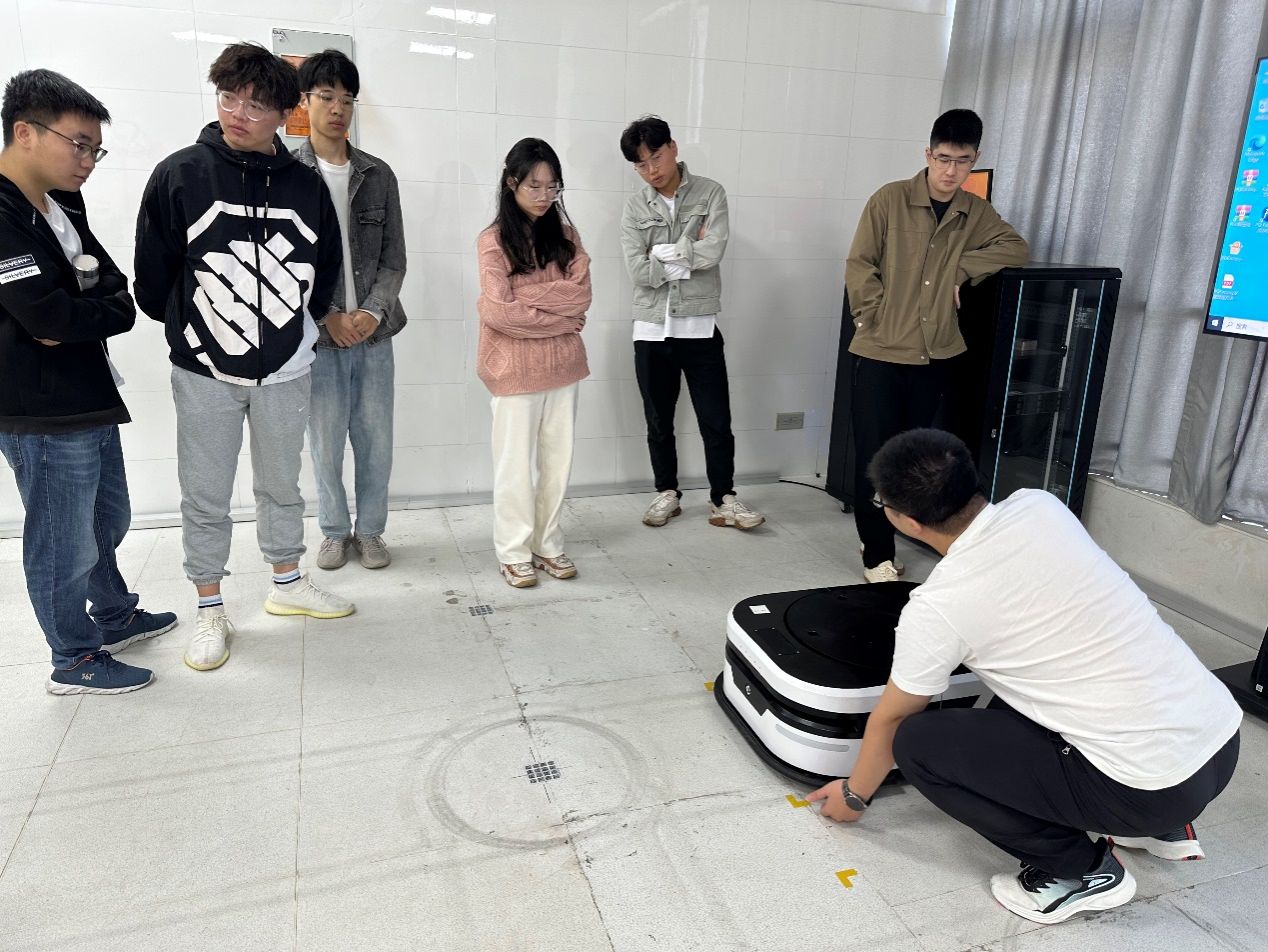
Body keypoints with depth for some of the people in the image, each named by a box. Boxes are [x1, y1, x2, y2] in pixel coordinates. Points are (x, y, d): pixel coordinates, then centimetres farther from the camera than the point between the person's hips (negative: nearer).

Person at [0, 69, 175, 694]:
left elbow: (119, 295, 7)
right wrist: (102, 309, -6)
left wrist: (79, 317, -12)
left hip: (91, 399, 9)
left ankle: (116, 618, 43)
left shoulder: (62, 204, 10)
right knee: (65, 544, 6)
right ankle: (75, 660, 23)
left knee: (107, 523, 23)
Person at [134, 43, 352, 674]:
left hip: (286, 370, 2)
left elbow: (328, 263, 13)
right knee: (205, 498, 8)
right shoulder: (179, 175, -7)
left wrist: (305, 318, 10)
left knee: (281, 486, 17)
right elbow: (152, 276, -2)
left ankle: (287, 585, 35)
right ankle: (210, 613, 23)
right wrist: (184, 329, 5)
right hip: (204, 372, -2)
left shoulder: (305, 184, -1)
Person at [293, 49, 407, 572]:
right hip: (317, 336, -2)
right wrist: (328, 316, -12)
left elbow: (393, 258, 4)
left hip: (373, 332, 2)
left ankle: (370, 529, 24)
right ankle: (334, 530, 26)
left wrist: (372, 313, -10)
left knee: (376, 441, 7)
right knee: (326, 442, 7)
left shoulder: (378, 174, 7)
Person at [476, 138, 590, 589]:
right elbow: (497, 311, -16)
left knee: (558, 461, 10)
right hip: (516, 368, -4)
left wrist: (524, 297, -14)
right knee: (516, 463, 4)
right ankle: (514, 552, 16)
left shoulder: (564, 234, 8)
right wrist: (558, 319, -10)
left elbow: (581, 294, -5)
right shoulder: (494, 240, -6)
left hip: (562, 364, 5)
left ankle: (548, 546, 23)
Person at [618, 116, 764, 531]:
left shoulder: (710, 193, 0)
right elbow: (639, 272, -9)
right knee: (659, 422, 12)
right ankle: (667, 494, 28)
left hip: (701, 328, -1)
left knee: (716, 422, 3)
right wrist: (689, 254, -8)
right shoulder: (635, 207, 3)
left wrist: (663, 252, -8)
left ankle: (722, 500, 16)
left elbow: (712, 252, -16)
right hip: (652, 330, 2)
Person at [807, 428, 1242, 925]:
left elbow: (889, 721, 2)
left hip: (1155, 781, -7)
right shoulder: (1040, 505, 0)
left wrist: (855, 794, 19)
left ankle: (1078, 869, 5)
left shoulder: (935, 608, -15)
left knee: (918, 743, -3)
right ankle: (1162, 826, 26)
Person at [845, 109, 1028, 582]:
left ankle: (881, 536, 28)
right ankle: (877, 556, 8)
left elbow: (1016, 249, 4)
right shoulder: (890, 200, -5)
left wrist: (962, 269, -8)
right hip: (881, 352, -4)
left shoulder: (976, 212, 8)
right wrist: (879, 321, -10)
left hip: (934, 356, 4)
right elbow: (859, 266, -6)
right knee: (874, 457, -3)